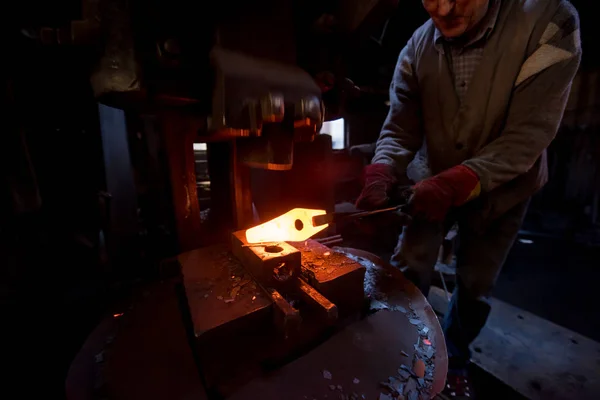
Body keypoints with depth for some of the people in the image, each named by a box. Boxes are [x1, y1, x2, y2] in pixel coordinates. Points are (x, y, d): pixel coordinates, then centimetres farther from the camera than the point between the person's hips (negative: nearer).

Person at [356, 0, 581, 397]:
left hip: (501, 189, -1)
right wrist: (380, 177, -32)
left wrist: (455, 184, -37)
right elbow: (399, 129, -13)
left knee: (475, 287, 14)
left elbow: (530, 134, -23)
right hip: (430, 182, 2)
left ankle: (455, 360, 44)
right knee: (409, 273, 3)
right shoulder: (417, 48, -9)